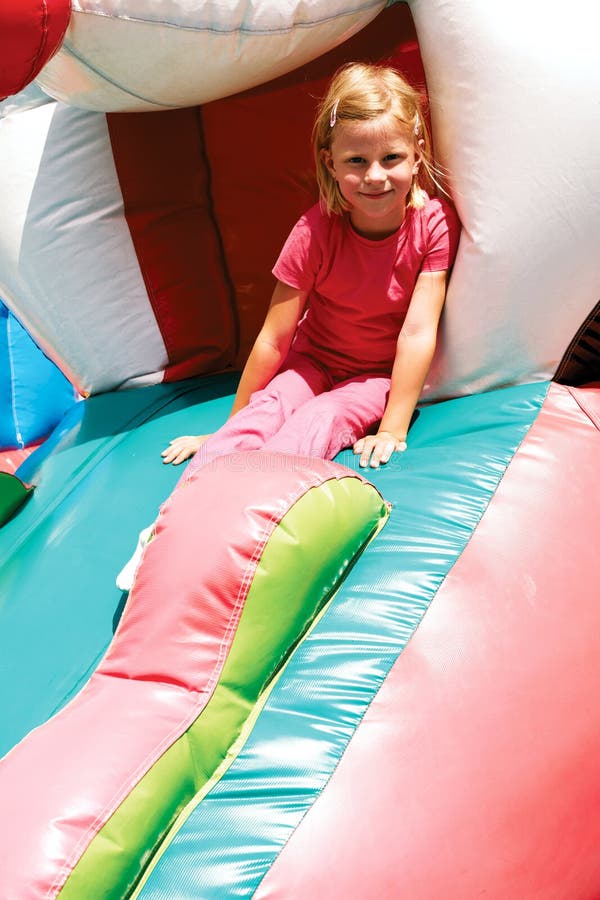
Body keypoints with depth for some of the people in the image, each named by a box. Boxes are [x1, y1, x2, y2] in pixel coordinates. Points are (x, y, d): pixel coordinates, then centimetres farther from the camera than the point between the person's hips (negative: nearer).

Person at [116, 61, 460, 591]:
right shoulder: (316, 231, -19)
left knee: (319, 423, -30)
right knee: (261, 417, -28)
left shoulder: (435, 223, -20)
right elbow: (274, 338, -14)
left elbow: (419, 332, -20)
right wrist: (232, 423, -8)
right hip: (314, 359, 1)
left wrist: (393, 428, -23)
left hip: (381, 375, -1)